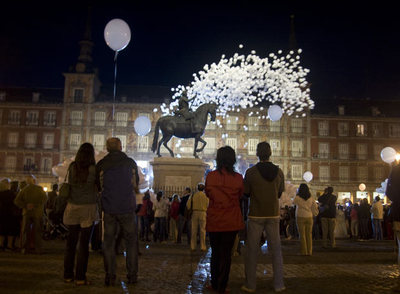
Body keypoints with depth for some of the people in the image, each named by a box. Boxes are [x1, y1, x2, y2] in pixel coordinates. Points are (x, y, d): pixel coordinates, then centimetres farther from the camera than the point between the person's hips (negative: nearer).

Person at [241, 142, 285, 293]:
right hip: (273, 215, 3)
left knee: (252, 250, 5)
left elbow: (246, 193, 2)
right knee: (276, 250, 11)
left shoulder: (250, 172, -9)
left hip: (255, 215, -2)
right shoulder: (279, 172, -1)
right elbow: (280, 193, 10)